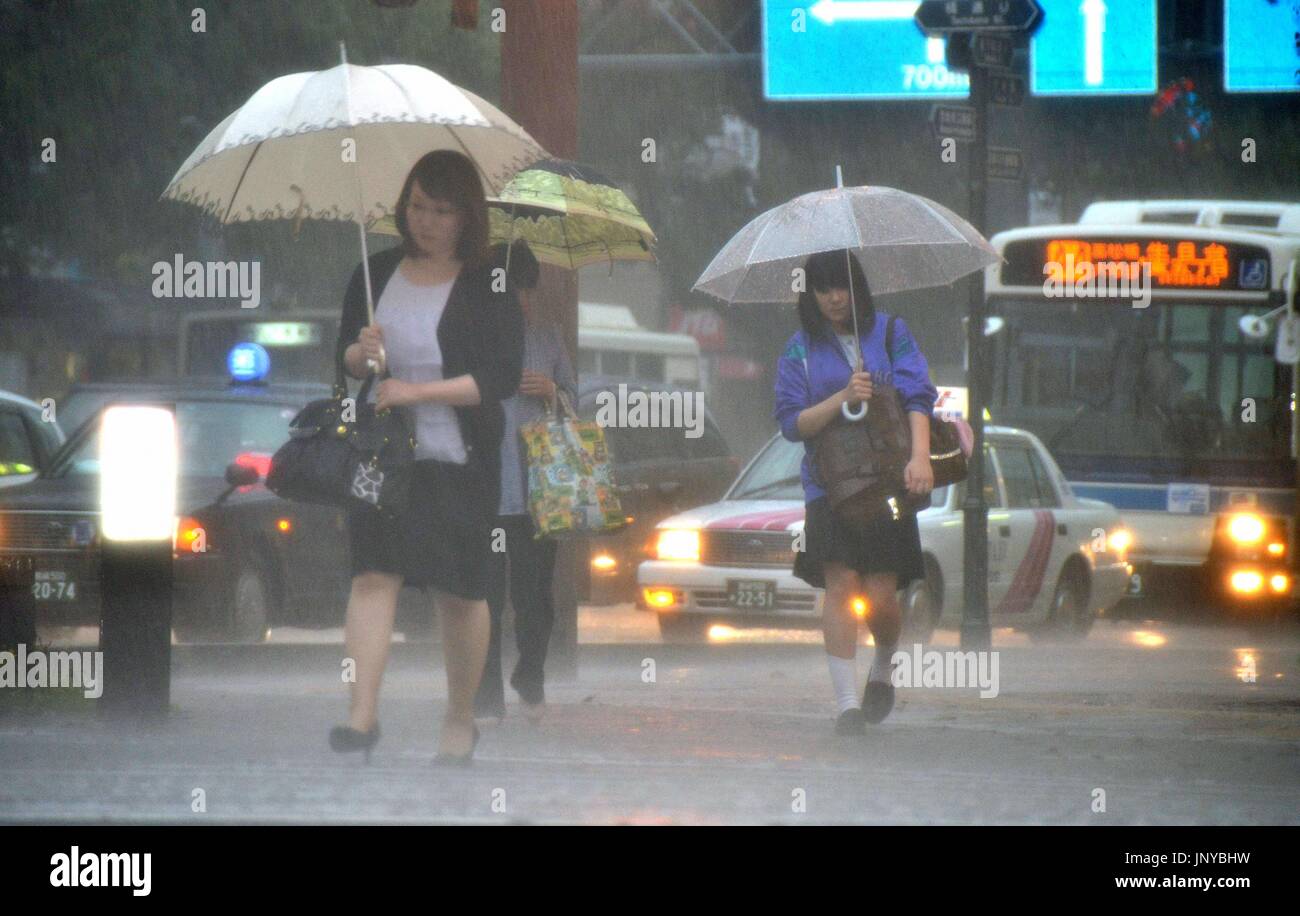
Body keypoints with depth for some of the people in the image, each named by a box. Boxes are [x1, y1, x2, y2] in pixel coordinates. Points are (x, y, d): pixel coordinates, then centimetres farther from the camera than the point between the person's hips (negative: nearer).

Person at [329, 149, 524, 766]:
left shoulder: (489, 287, -4)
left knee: (459, 592, 5)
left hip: (458, 460, -2)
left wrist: (417, 391, -16)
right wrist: (360, 353, -9)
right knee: (372, 575, -12)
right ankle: (362, 714, -18)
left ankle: (460, 721, 20)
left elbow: (503, 378, -10)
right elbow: (343, 356, 16)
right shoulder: (377, 275, 8)